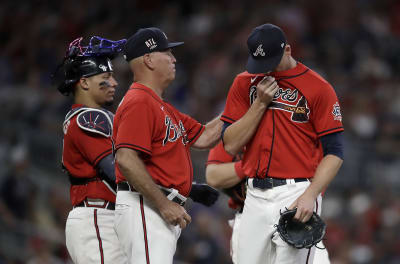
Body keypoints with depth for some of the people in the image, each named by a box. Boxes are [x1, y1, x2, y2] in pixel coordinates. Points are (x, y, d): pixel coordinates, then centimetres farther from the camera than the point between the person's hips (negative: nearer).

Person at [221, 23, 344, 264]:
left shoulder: (319, 88, -3)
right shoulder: (244, 84, 10)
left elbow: (334, 153, -6)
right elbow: (230, 145, 4)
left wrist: (310, 196, -19)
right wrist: (260, 103, -5)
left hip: (297, 196, -5)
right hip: (255, 197, 5)